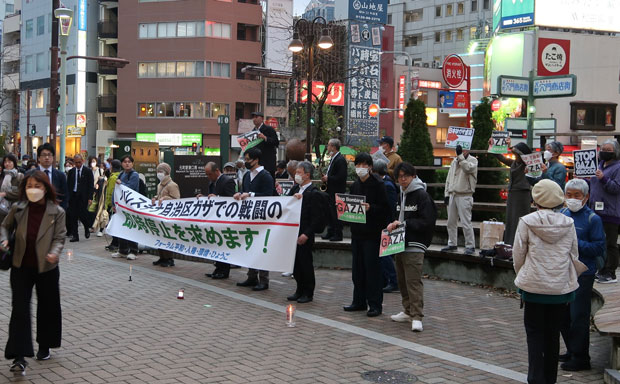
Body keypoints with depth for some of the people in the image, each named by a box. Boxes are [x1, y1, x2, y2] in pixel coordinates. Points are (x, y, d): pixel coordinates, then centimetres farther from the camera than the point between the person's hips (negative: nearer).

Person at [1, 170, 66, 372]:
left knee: (47, 308, 14)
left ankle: (44, 346, 36)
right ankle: (20, 356, -8)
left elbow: (59, 237, -8)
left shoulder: (57, 212, -8)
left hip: (46, 268, 0)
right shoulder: (18, 209, -3)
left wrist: (54, 253, -27)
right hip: (21, 267, 1)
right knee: (20, 309, -6)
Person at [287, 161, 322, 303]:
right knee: (295, 262, 11)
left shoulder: (313, 192, -11)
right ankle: (300, 290, 23)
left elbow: (316, 217, -14)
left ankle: (308, 293, 11)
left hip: (305, 234, -7)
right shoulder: (295, 189, 13)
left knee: (305, 262, 1)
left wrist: (306, 234, -18)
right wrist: (293, 197, -12)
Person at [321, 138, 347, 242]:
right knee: (330, 212, 13)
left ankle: (338, 234, 1)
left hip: (337, 191, -10)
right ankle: (330, 232, 20)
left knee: (336, 213, -5)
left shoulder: (340, 160, -16)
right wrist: (325, 177, 6)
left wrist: (328, 178, -17)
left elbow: (341, 177, -23)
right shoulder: (333, 158, 15)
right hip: (331, 190, 10)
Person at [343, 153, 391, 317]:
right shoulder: (354, 185, 13)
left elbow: (385, 208, -11)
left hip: (372, 231, -7)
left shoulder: (378, 184, -8)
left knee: (372, 268, -4)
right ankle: (359, 302, 21)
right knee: (357, 267, 11)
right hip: (357, 230, 7)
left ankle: (375, 304, 2)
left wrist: (370, 208, -26)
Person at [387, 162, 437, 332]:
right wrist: (393, 224, 4)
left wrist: (404, 224, -15)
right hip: (400, 243, 8)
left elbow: (426, 222, -14)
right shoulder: (401, 195, 17)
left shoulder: (422, 195, -9)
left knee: (414, 281, -12)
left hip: (414, 247, -8)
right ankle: (408, 311, 24)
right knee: (403, 280, 13)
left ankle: (417, 317, -11)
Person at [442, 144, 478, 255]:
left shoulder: (473, 160, -1)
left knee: (466, 222, -9)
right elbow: (449, 178, 19)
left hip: (464, 195, -7)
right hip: (452, 195, 7)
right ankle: (452, 244, 21)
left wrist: (461, 156, -20)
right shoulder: (455, 161, 17)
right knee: (451, 221, 11)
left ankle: (470, 246, -2)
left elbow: (468, 168, -24)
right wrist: (447, 194, 12)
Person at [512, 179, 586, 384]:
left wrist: (523, 276, 14)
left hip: (534, 286, -3)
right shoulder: (568, 224, -1)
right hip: (561, 287, 3)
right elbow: (574, 256, 7)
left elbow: (518, 255, -3)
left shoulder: (527, 222, -9)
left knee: (535, 333, 8)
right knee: (553, 333, 15)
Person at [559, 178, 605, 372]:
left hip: (582, 274, -7)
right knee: (563, 314, 14)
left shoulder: (593, 219, -10)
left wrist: (577, 244, -21)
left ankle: (580, 358, 9)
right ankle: (571, 351, 30)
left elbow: (599, 247, -13)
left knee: (578, 316, -2)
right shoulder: (562, 215, 8)